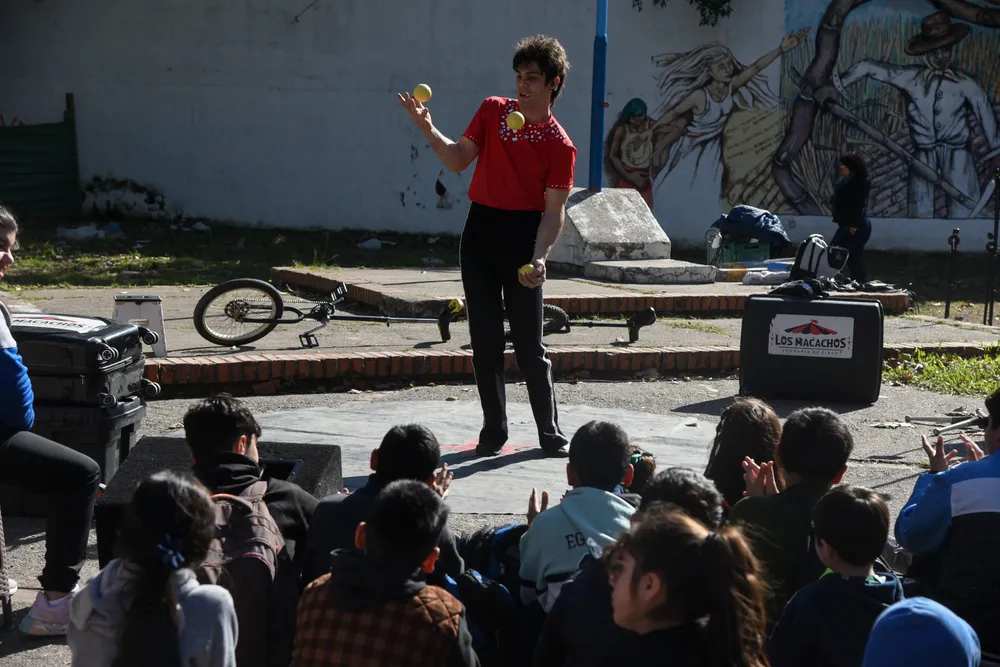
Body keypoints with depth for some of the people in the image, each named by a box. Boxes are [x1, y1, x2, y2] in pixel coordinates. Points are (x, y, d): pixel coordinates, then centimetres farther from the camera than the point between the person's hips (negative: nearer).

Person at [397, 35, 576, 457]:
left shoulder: (560, 146, -8)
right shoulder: (493, 110, 4)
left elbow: (554, 210, -10)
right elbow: (458, 160, 11)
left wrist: (539, 258, -22)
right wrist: (428, 129, -3)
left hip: (522, 237, -4)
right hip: (480, 231, 4)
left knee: (529, 345, 0)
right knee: (485, 341, 6)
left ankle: (550, 433, 13)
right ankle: (493, 431, 16)